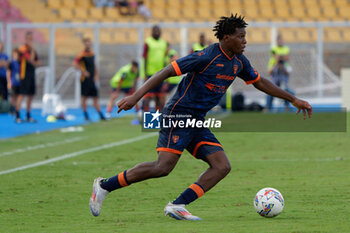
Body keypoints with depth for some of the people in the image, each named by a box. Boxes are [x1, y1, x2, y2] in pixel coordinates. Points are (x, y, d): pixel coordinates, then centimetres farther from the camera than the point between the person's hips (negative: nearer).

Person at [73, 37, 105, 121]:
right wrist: (83, 71, -21)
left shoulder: (92, 54, 11)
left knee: (95, 98, 5)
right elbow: (75, 63, -20)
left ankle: (101, 115, 4)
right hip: (85, 79, -6)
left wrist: (96, 75, 14)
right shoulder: (82, 55, -10)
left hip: (92, 79, 6)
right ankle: (86, 115, 7)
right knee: (84, 97, 1)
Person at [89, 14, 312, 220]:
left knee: (222, 167, -7)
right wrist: (136, 96, -23)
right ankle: (105, 186, -8)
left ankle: (177, 206, -14)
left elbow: (260, 82, 26)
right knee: (164, 166, -20)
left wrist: (293, 99, 28)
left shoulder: (239, 61, 10)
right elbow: (167, 71, -16)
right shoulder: (207, 57, -15)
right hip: (178, 115, -9)